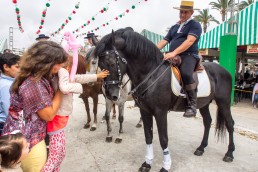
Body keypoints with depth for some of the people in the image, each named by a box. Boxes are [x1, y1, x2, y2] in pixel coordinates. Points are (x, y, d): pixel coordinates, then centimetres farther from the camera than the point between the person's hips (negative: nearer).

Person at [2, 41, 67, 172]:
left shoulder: (38, 77, 0)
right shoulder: (33, 84, -29)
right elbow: (49, 115, -22)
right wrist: (62, 88, -16)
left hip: (29, 136, 9)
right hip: (27, 141, -9)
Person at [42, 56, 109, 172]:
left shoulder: (64, 74, 8)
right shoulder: (63, 71, -18)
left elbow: (80, 78, 21)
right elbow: (64, 88, -38)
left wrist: (97, 76, 31)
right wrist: (78, 86, -18)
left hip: (59, 120, 10)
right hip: (57, 120, -10)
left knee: (61, 153, 22)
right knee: (55, 157, 1)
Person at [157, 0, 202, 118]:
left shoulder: (195, 25, 4)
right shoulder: (174, 27, 24)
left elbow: (189, 41, -14)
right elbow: (164, 41, 18)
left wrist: (174, 52, -27)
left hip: (188, 56, -7)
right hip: (173, 57, 7)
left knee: (185, 74, -36)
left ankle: (192, 104, -22)